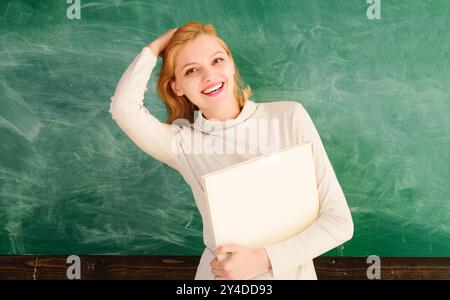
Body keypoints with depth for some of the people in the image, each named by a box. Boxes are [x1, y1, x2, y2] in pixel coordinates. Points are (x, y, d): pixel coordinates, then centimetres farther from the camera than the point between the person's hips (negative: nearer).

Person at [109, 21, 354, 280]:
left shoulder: (290, 117, -7)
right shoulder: (183, 143, -5)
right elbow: (124, 107, -24)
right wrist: (155, 47, -8)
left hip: (292, 271, -1)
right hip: (221, 274, 1)